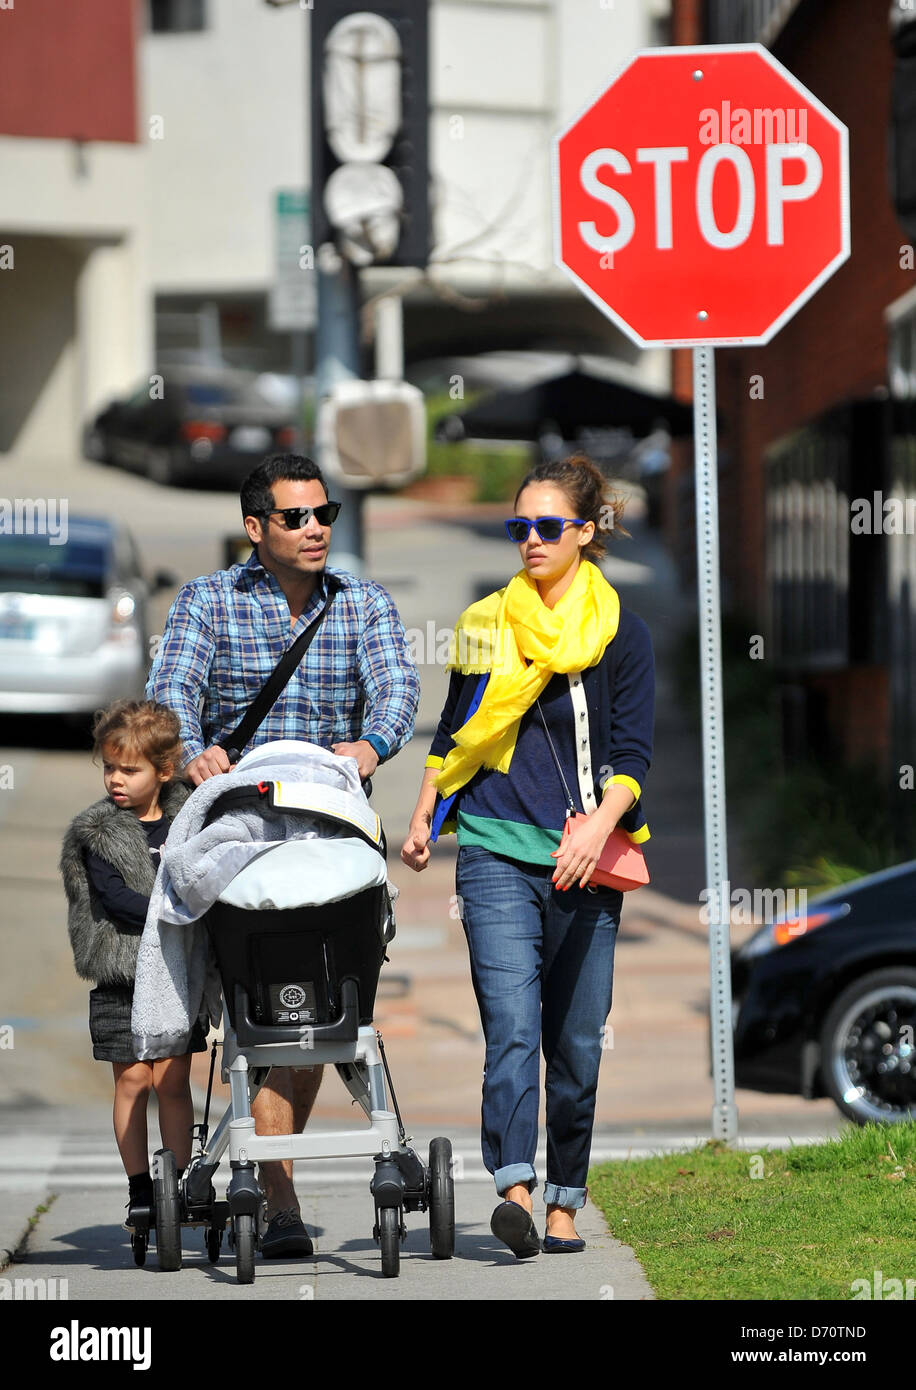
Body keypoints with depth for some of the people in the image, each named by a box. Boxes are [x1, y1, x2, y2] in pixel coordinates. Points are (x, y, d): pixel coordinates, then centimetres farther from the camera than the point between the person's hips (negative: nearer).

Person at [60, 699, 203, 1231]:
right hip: (122, 973, -2)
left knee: (173, 1078, 1)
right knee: (133, 1078, -1)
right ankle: (140, 1191, 5)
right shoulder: (99, 833, -2)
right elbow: (114, 898, -12)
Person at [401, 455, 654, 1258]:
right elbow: (454, 731, 22)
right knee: (513, 1026, -15)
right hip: (497, 851, 0)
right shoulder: (486, 624, 11)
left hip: (584, 861, 0)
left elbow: (632, 753, -3)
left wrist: (600, 823, -19)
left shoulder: (621, 632, 3)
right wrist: (425, 815, 15)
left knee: (576, 1040, 5)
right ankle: (515, 1188, -26)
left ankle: (565, 1201, 15)